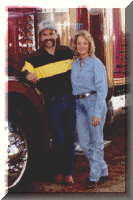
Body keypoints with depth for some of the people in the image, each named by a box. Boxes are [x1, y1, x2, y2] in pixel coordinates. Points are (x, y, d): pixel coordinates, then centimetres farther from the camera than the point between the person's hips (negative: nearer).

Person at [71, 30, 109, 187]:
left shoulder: (96, 63, -5)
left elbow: (102, 89, -10)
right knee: (83, 141, 6)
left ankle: (94, 176, 11)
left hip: (94, 102, -6)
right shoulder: (74, 64, 14)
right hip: (79, 104, 7)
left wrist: (97, 113, -17)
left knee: (96, 141, 0)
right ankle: (103, 171, 22)